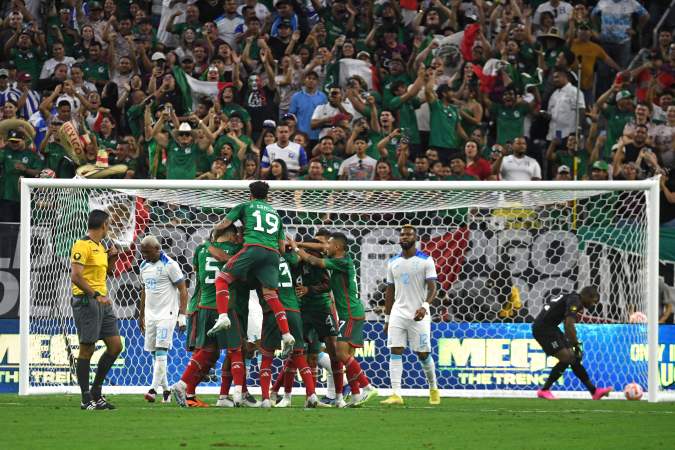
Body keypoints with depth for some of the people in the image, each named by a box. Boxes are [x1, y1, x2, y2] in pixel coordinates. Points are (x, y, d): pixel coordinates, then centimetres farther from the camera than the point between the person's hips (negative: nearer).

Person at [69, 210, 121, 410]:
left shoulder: (100, 247, 17)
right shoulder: (82, 245, -11)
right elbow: (75, 276, -20)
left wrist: (112, 258, 11)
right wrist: (96, 295, -25)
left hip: (102, 300, 9)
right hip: (86, 301, -9)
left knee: (116, 346, 6)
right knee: (87, 349, -4)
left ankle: (96, 391, 16)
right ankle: (86, 399, 0)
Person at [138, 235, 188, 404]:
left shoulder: (169, 265, -11)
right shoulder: (144, 266, 11)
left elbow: (183, 290, -9)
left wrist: (182, 315, -13)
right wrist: (141, 315, 24)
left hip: (167, 313, -7)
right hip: (150, 314, 7)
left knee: (161, 351, -15)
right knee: (154, 353, 6)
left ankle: (154, 389, -22)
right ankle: (165, 390, 14)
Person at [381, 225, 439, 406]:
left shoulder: (425, 260, -2)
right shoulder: (393, 262, 11)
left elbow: (432, 288, -7)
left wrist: (424, 306, -25)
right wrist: (387, 319, 15)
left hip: (418, 315, -3)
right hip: (398, 314, 3)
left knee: (423, 354, 2)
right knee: (395, 351, -9)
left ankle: (433, 388, 25)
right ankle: (396, 394, -13)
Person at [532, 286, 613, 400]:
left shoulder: (571, 298, 16)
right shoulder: (575, 301, -15)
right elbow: (569, 325, -26)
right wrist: (576, 345, -21)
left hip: (549, 327, 10)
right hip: (543, 328, -10)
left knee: (573, 357, 9)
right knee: (566, 358, -14)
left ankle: (594, 391, 11)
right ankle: (544, 391, -6)